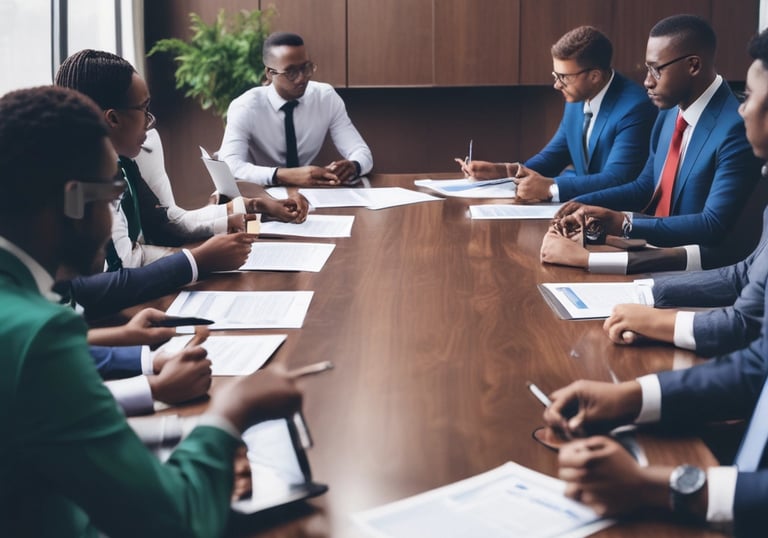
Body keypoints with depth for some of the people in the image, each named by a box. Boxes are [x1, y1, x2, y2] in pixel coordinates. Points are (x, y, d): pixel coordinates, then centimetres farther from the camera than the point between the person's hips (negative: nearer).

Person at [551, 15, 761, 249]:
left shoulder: (735, 130, -21)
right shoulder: (670, 112, 6)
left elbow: (714, 226, -25)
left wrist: (624, 223, -27)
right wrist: (583, 204, -1)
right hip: (655, 245, 7)